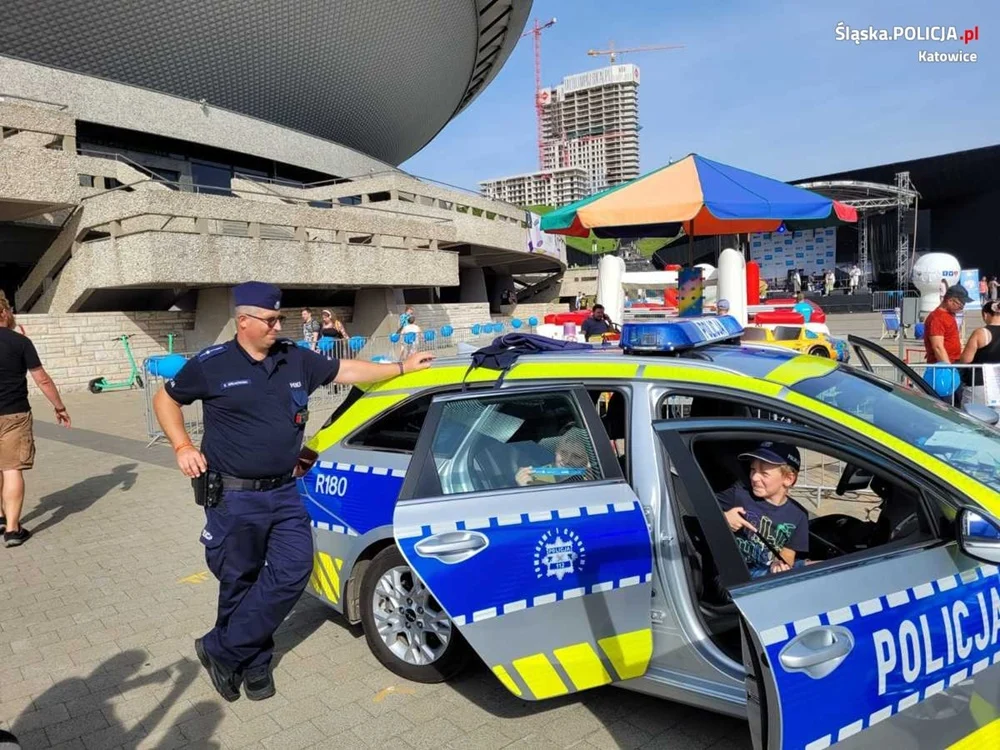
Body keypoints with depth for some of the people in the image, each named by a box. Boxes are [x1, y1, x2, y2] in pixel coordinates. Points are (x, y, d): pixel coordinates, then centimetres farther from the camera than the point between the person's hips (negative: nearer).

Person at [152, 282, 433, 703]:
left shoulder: (295, 360, 4)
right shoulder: (211, 366, -5)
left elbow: (346, 371, 11)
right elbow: (166, 399, 9)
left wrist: (402, 368, 10)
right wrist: (182, 447, -4)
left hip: (284, 494, 4)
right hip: (234, 499, -4)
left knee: (291, 573, -2)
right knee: (239, 585, 7)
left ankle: (221, 650, 14)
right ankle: (254, 665, 29)